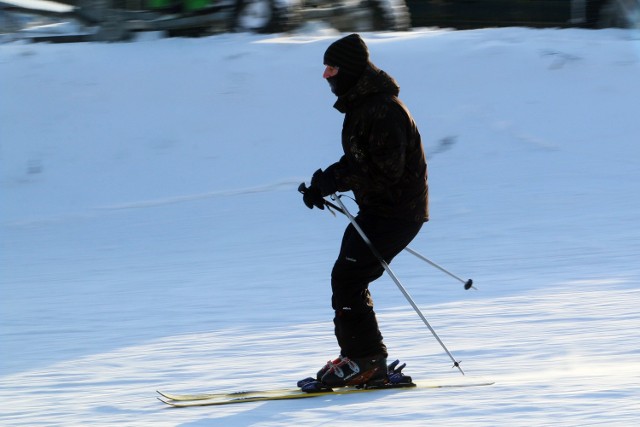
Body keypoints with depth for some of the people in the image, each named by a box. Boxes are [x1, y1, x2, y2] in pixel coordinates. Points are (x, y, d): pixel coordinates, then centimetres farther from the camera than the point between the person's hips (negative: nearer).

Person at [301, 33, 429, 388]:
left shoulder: (382, 110, -20)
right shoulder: (362, 105, 13)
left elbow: (385, 170, -26)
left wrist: (332, 180, -23)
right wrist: (324, 183, 4)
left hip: (396, 210, -11)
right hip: (377, 209, 11)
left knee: (347, 278, -13)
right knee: (349, 279, 10)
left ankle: (365, 360, -9)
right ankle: (362, 358, 15)